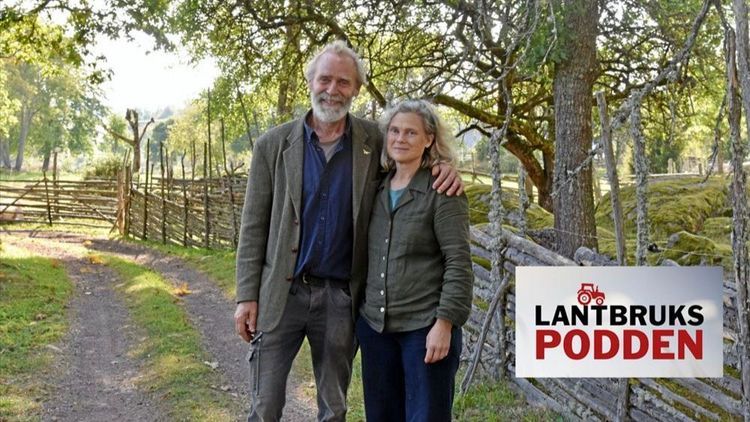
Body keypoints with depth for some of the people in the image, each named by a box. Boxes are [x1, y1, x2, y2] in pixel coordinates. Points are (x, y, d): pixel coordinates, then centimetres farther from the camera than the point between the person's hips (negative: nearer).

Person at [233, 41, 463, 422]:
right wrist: (247, 296, -6)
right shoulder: (273, 144, -2)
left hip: (341, 297, 1)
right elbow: (254, 225, -1)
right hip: (281, 293, -1)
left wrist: (444, 166, -9)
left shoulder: (375, 141, 0)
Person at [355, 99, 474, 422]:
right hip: (374, 324, 6)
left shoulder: (443, 190, -8)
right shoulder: (377, 188, 8)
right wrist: (357, 310, 13)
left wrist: (445, 323, -18)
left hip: (425, 326, -5)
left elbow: (459, 262, -13)